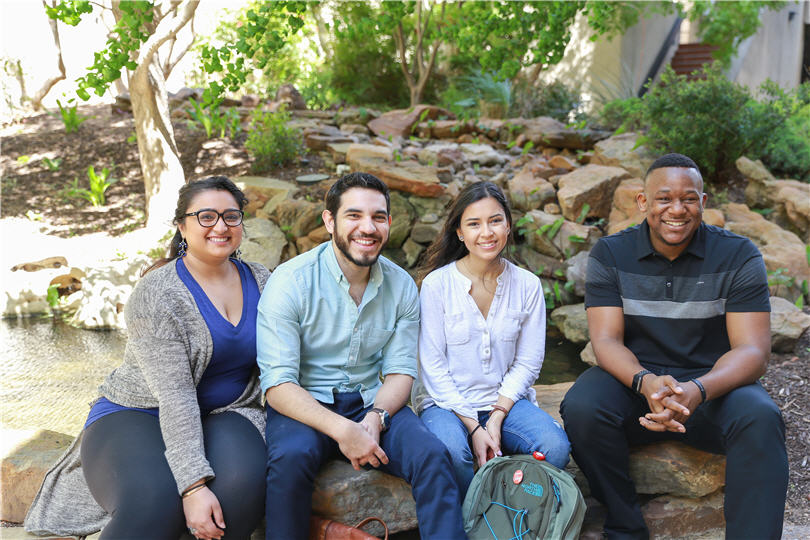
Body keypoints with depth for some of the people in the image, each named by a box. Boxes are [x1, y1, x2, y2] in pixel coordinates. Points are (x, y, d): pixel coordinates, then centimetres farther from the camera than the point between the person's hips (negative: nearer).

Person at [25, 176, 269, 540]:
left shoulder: (260, 281, 5)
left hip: (221, 415, 4)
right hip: (135, 414, -4)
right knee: (153, 502, -36)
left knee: (242, 482, -32)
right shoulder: (157, 293, -13)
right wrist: (193, 484, -28)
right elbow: (175, 394, -22)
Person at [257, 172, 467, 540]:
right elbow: (277, 385, -17)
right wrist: (342, 429, -29)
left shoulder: (401, 286, 1)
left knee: (432, 455, -23)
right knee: (291, 457, -33)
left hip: (371, 402, 3)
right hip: (304, 407, -3)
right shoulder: (291, 282, -13)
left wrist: (374, 418, -18)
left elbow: (401, 371, 3)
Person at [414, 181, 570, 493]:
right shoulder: (437, 284, -7)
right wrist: (473, 428, -14)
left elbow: (528, 362, 2)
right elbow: (432, 365, -7)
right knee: (452, 452, -34)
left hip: (507, 400, 3)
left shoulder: (527, 285, 2)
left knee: (556, 446, -26)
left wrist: (496, 419, -11)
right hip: (449, 402, -2)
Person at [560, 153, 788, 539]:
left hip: (711, 382, 0)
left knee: (760, 420, -32)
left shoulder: (738, 256, -5)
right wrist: (645, 382, -33)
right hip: (634, 379, 1)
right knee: (581, 407, -30)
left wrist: (698, 391, -34)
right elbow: (606, 340, -9)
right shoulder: (610, 255, -3)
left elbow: (752, 351, -12)